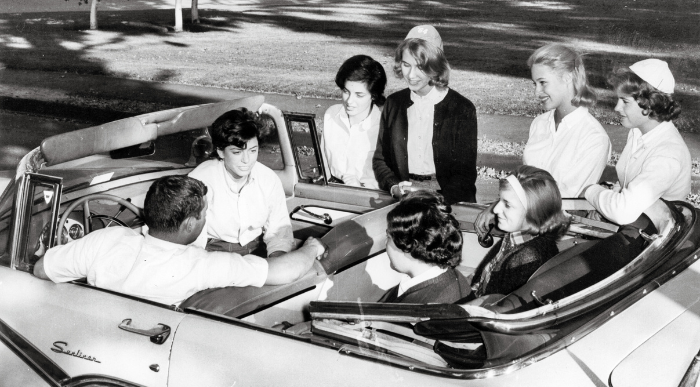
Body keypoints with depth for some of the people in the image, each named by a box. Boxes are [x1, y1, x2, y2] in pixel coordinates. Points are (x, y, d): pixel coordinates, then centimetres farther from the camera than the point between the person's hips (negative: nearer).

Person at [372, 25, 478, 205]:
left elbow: (466, 174, -2)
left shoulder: (462, 109, -2)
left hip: (450, 201, -2)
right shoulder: (393, 103, 10)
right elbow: (380, 159, 13)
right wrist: (394, 187, -8)